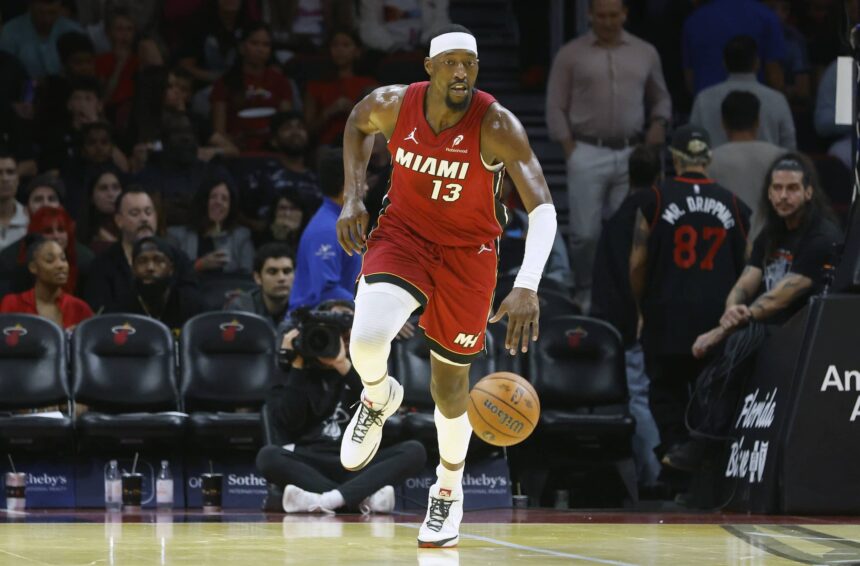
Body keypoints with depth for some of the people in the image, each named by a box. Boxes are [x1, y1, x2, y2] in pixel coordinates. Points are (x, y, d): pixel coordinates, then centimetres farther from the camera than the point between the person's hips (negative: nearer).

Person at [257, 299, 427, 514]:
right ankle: (363, 498, -40)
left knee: (414, 451, -24)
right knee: (268, 456, -32)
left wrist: (343, 365, -11)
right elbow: (289, 422, -6)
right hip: (309, 467, -2)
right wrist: (297, 365, -4)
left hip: (357, 467, 2)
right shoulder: (299, 374, 11)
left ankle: (327, 500, -41)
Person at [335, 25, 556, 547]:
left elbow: (542, 207, -32)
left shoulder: (497, 125, -26)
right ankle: (379, 398, 10)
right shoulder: (393, 104, -16)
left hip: (467, 251, -1)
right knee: (367, 339, -27)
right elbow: (359, 124, 10)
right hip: (403, 234, 1)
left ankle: (450, 488, 38)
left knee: (450, 381, 10)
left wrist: (527, 287, -46)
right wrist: (354, 199, 0)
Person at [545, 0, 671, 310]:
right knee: (585, 233, -3)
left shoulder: (645, 53, 10)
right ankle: (586, 294, 10)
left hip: (631, 154, 2)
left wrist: (659, 123, 0)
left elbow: (661, 98, 21)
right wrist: (571, 153, -5)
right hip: (587, 154, -2)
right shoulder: (571, 54, 3)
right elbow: (556, 108, 2)